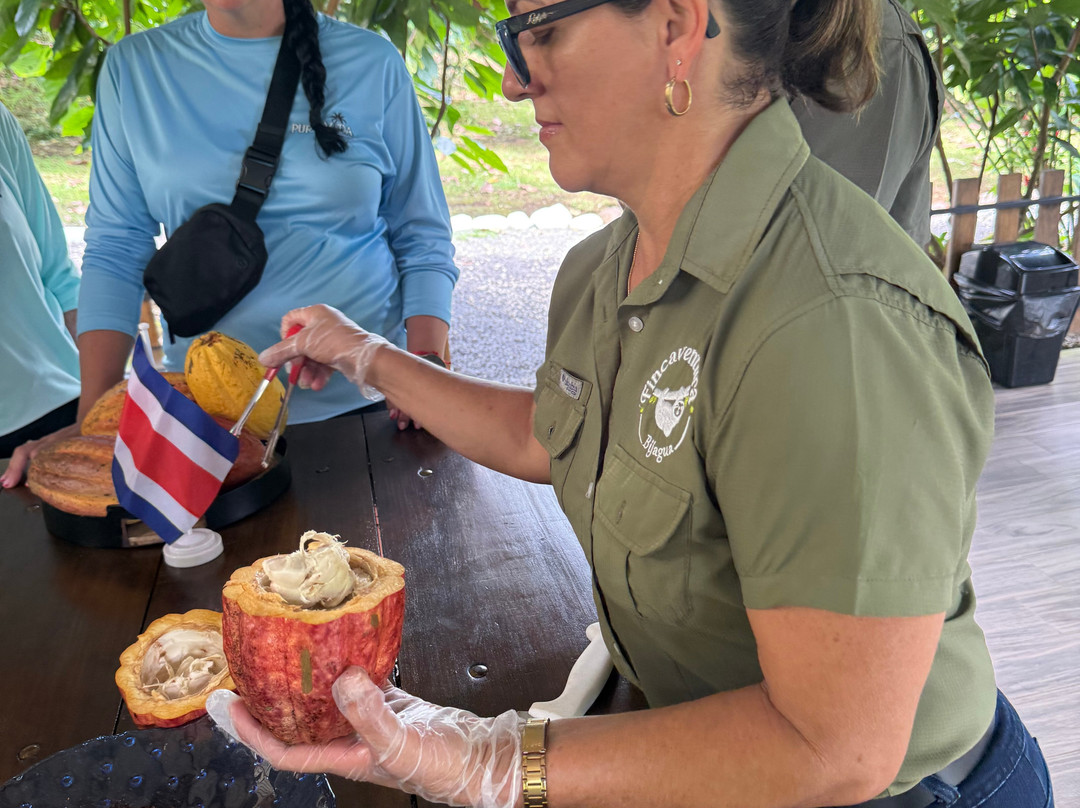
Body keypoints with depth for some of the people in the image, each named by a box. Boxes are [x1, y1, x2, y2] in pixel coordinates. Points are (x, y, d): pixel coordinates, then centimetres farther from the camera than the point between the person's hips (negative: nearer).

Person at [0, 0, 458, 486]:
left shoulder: (372, 62, -2)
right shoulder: (134, 66, 1)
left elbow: (422, 239, 0)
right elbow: (115, 250, 0)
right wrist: (91, 423, -8)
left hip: (367, 405, 0)